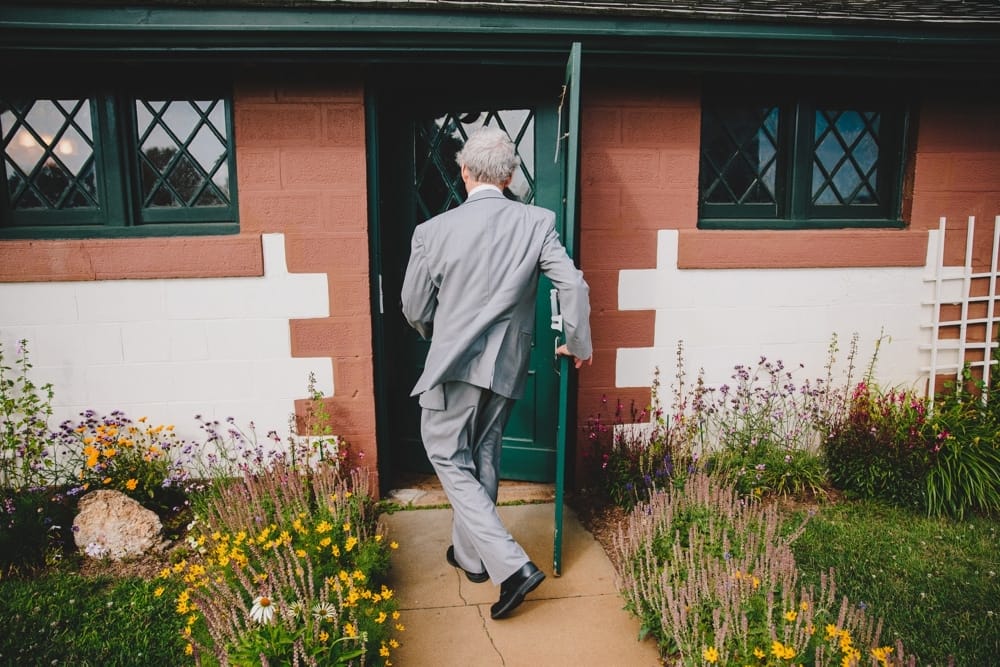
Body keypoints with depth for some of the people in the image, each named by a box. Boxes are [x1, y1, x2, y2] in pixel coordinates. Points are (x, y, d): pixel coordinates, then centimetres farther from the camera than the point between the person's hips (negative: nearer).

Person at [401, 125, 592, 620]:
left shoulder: (433, 231, -11)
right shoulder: (537, 223, -7)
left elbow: (415, 311, -2)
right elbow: (574, 286, -12)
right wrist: (578, 346, 4)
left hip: (454, 364, -4)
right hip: (506, 366, 4)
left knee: (450, 460, 9)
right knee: (483, 460, 20)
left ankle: (512, 565, -1)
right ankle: (470, 554, 36)